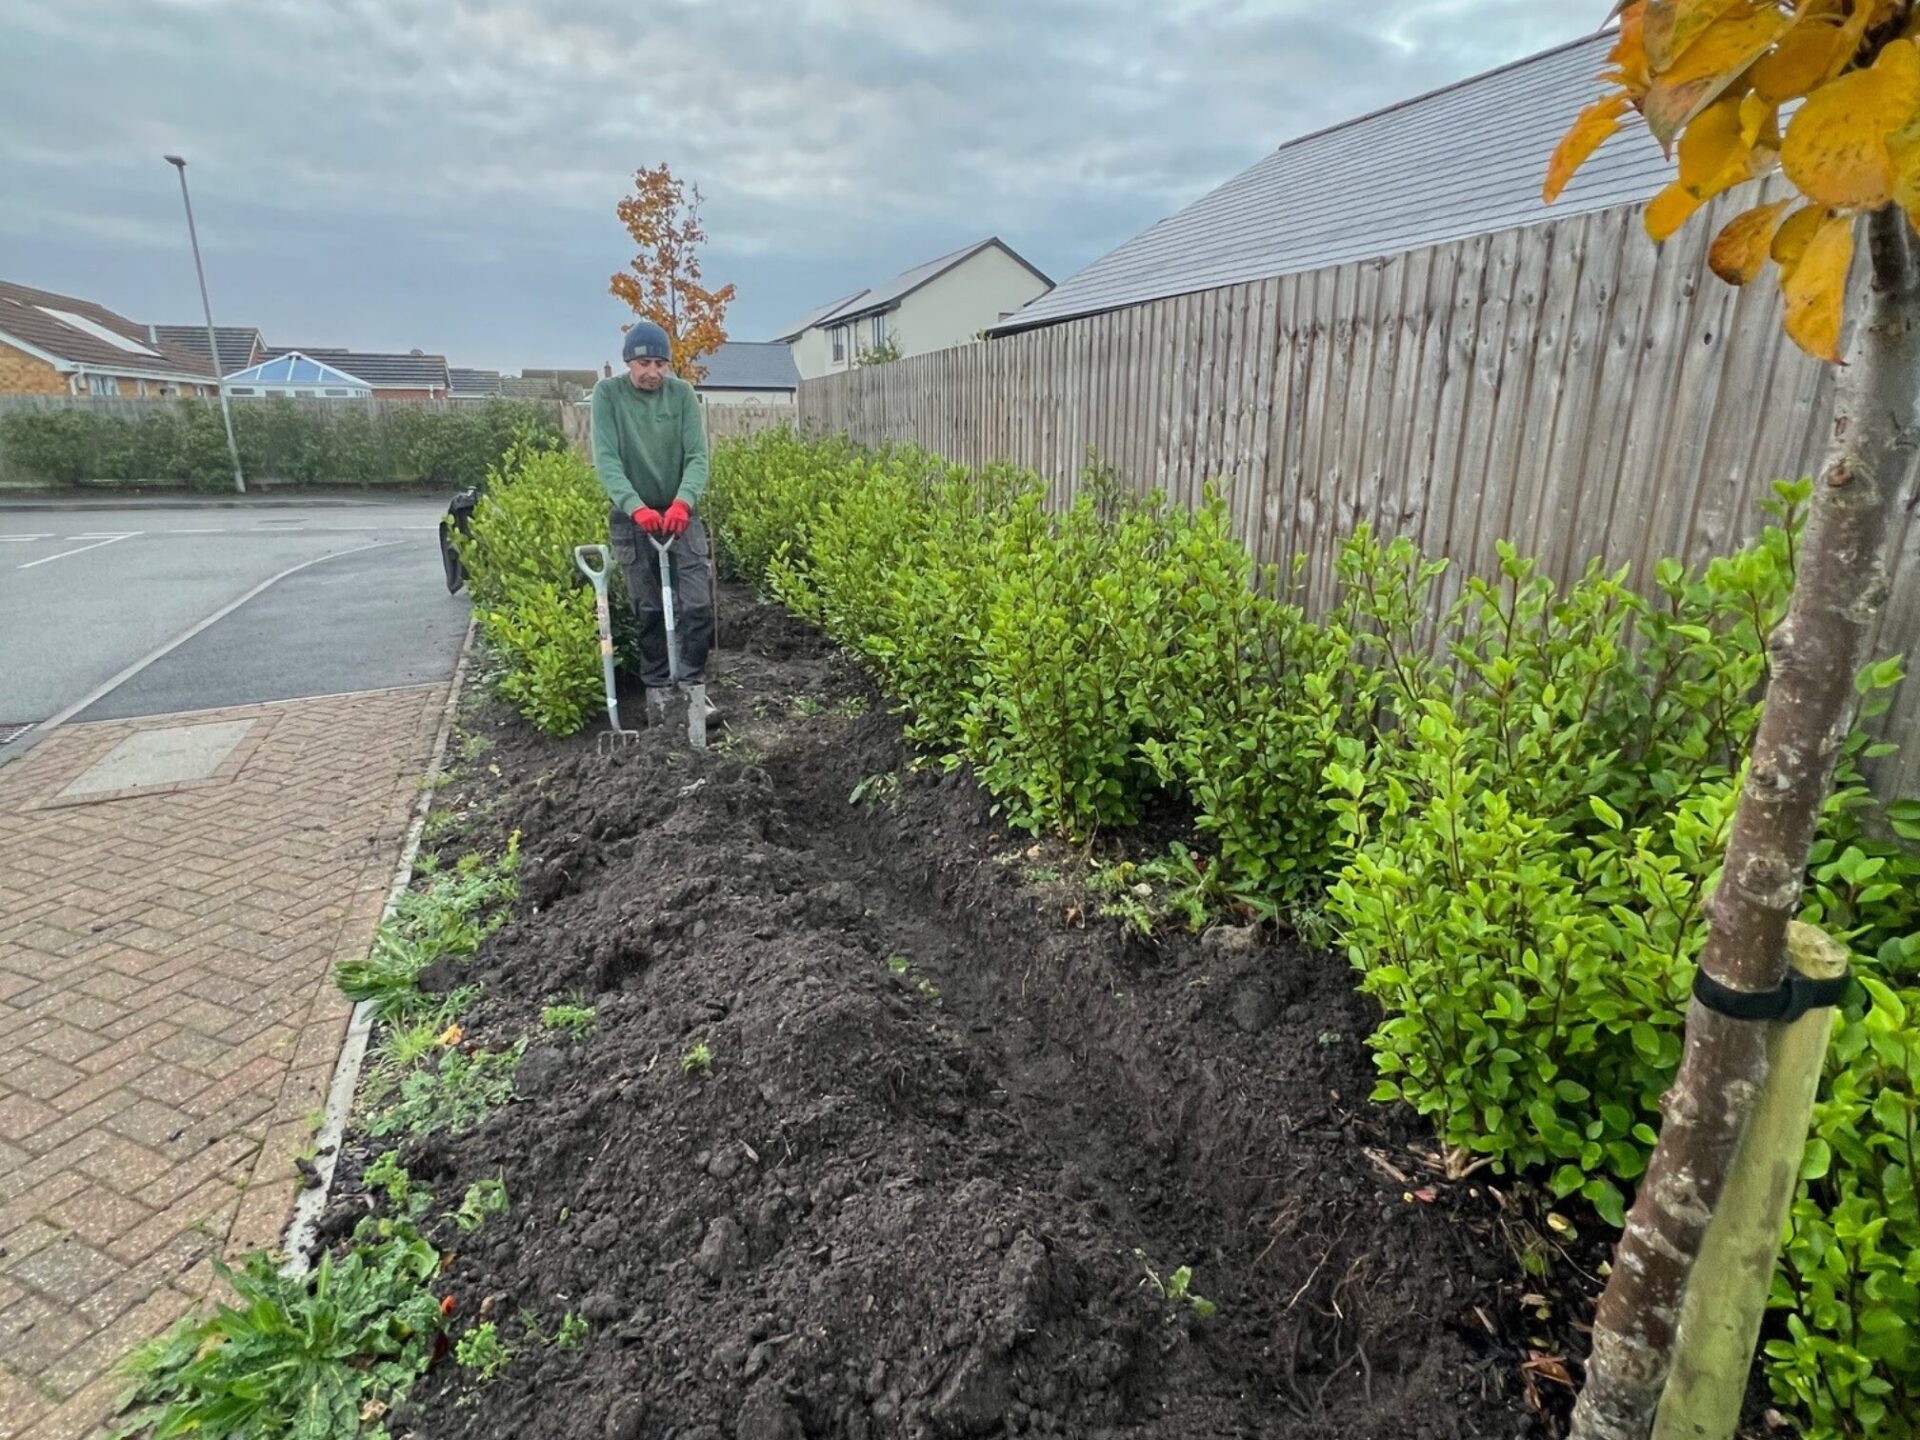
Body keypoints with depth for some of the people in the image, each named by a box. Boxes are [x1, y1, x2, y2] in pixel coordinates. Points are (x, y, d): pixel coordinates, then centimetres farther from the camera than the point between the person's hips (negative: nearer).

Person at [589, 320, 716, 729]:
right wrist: (636, 506, -32)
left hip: (680, 514, 1)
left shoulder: (682, 393, -4)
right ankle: (656, 689, 20)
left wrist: (683, 501, -30)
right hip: (631, 518, -1)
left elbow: (698, 456, -11)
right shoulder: (607, 393, -7)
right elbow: (605, 459, -16)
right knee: (648, 611, 6)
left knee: (697, 604, -6)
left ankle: (694, 685, 9)